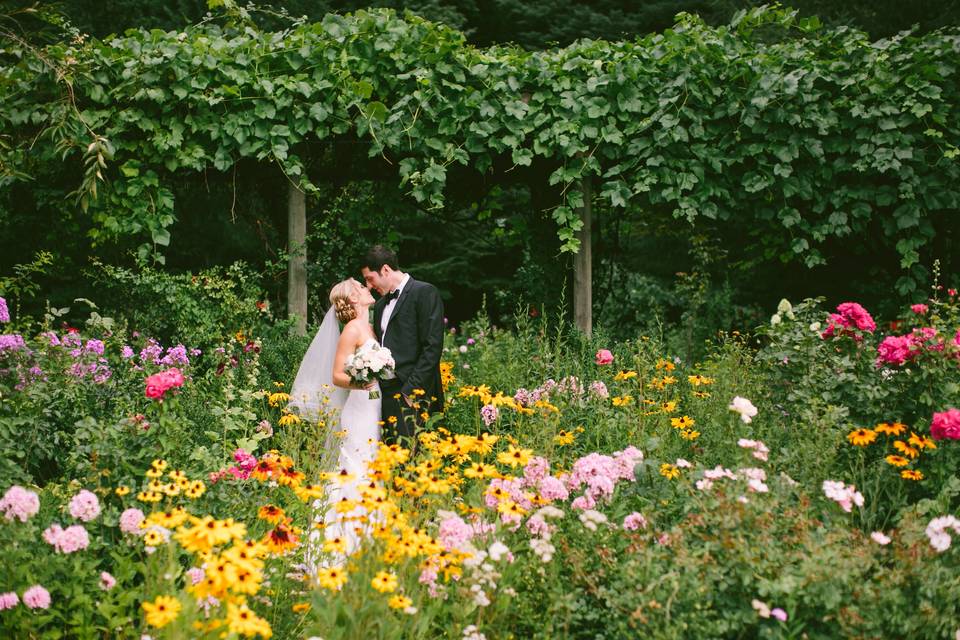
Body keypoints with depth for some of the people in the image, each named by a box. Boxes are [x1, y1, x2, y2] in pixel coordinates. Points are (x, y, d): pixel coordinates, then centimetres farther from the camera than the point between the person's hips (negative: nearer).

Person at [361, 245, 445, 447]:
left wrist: (412, 389, -16)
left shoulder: (424, 293, -3)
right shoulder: (380, 305, 23)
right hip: (385, 396, 8)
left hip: (411, 394, -8)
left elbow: (432, 346, -10)